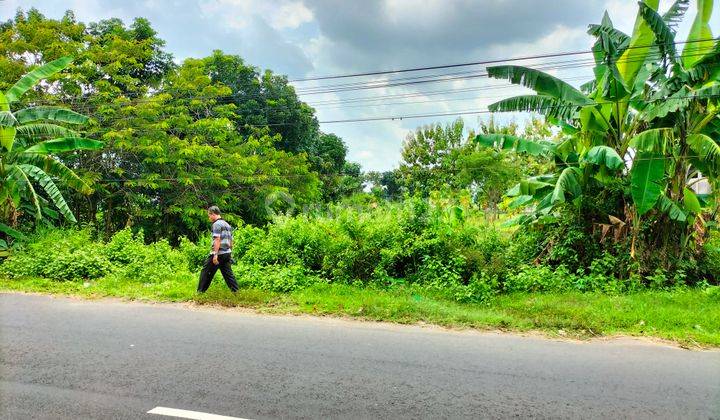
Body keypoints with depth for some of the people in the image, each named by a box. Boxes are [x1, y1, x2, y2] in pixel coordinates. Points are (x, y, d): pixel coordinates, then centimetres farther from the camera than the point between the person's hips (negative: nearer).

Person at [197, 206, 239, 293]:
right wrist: (230, 253, 25)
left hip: (219, 253, -8)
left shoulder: (217, 224, -9)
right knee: (228, 273, 8)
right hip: (227, 253, 8)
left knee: (206, 272, 4)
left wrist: (215, 255, -21)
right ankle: (236, 291, 3)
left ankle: (200, 291, 11)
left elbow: (217, 240, -18)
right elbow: (230, 241, 20)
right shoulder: (227, 224, 18)